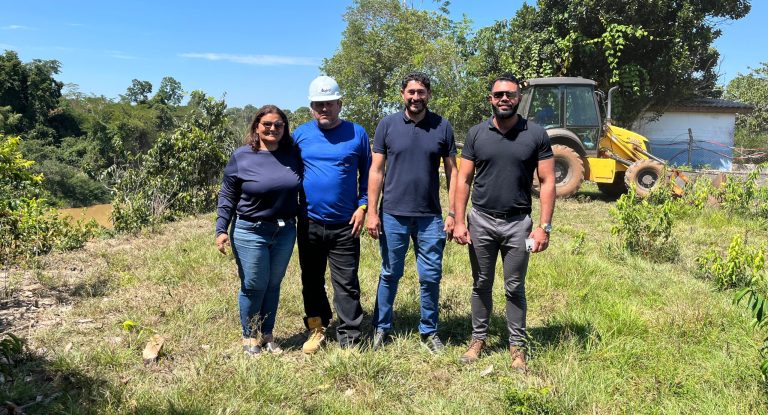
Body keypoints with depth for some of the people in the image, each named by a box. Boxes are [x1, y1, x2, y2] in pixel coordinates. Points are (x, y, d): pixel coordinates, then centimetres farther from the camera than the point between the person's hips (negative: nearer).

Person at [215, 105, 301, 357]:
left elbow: (300, 190, 11)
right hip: (251, 233, -3)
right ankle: (250, 338, 24)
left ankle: (267, 335, 30)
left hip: (286, 232, 4)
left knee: (273, 285, 14)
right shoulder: (242, 157, -6)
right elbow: (227, 197, -2)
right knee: (254, 287, 4)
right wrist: (221, 229, -8)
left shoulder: (292, 155, 3)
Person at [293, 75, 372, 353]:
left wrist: (363, 205, -5)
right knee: (311, 280, 15)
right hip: (309, 222, 2)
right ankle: (316, 328, 32)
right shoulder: (300, 134, 4)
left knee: (347, 284, 3)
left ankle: (349, 339, 14)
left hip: (345, 224, -2)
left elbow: (367, 173, 6)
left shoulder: (356, 133, 0)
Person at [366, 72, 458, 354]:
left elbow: (451, 172, 4)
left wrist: (453, 213, -1)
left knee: (431, 277, 7)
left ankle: (429, 331, 24)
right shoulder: (387, 125, 1)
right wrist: (372, 212, -5)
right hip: (393, 214, 0)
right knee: (390, 275, 10)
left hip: (430, 217, 1)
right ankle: (381, 328, 26)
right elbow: (376, 171, 1)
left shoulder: (442, 127, 2)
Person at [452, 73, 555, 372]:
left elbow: (547, 182, -3)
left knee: (515, 288, 9)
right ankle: (478, 339, 27)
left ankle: (517, 345, 22)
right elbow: (464, 180, 2)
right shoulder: (476, 134, 1)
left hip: (518, 223, -1)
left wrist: (544, 226, -9)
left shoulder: (536, 135, -2)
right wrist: (459, 221, -6)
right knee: (481, 285, 13)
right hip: (481, 221, 1)